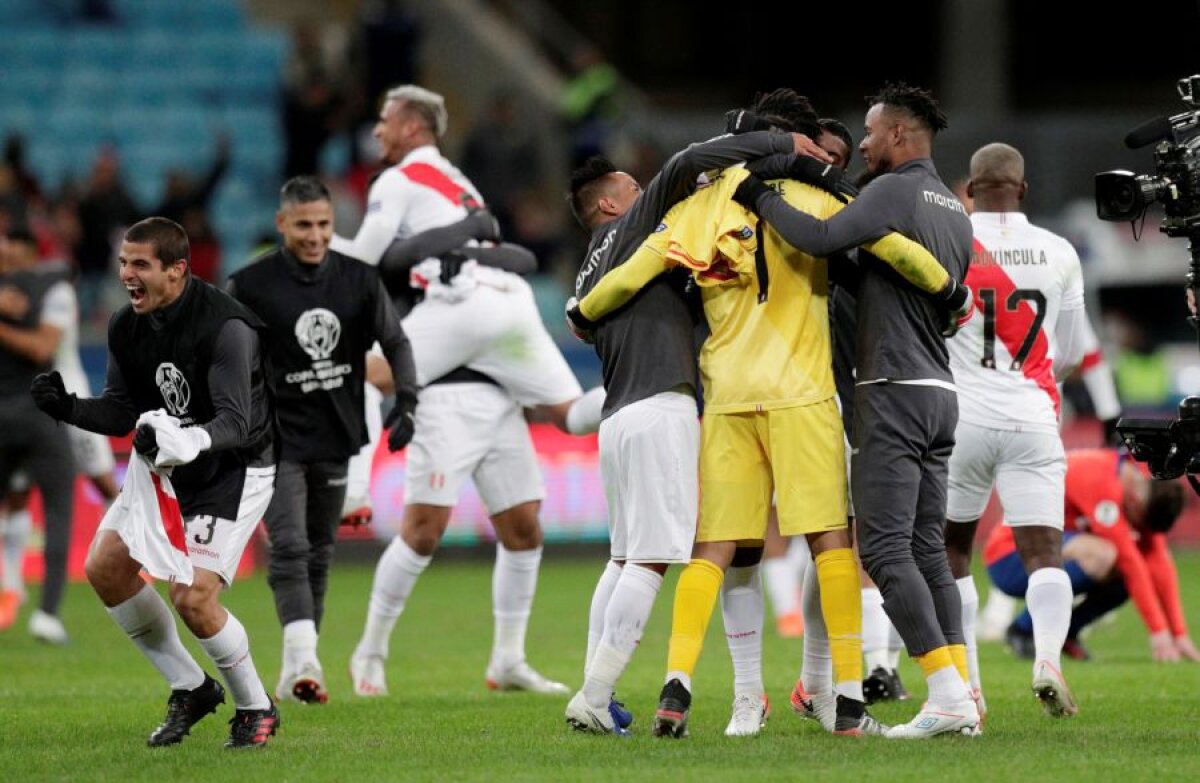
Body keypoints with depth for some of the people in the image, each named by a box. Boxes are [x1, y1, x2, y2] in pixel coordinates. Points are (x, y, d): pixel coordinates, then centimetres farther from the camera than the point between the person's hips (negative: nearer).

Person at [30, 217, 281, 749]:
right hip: (170, 462, 8)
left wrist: (190, 441, -51)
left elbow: (234, 422, -32)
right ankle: (190, 689, 16)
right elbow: (122, 412, 3)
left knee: (192, 597, -19)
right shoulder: (127, 328, -4)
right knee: (104, 568, -1)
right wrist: (68, 408, -16)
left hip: (237, 466, -8)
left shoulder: (226, 327, -26)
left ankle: (256, 708, 7)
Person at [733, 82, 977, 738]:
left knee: (884, 547, -9)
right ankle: (963, 703, 1)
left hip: (894, 391, -9)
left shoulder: (895, 192, -10)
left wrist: (759, 198, -10)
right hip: (940, 390, 9)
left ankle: (946, 693, -18)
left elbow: (823, 238, -23)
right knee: (927, 547, 9)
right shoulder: (955, 211, 18)